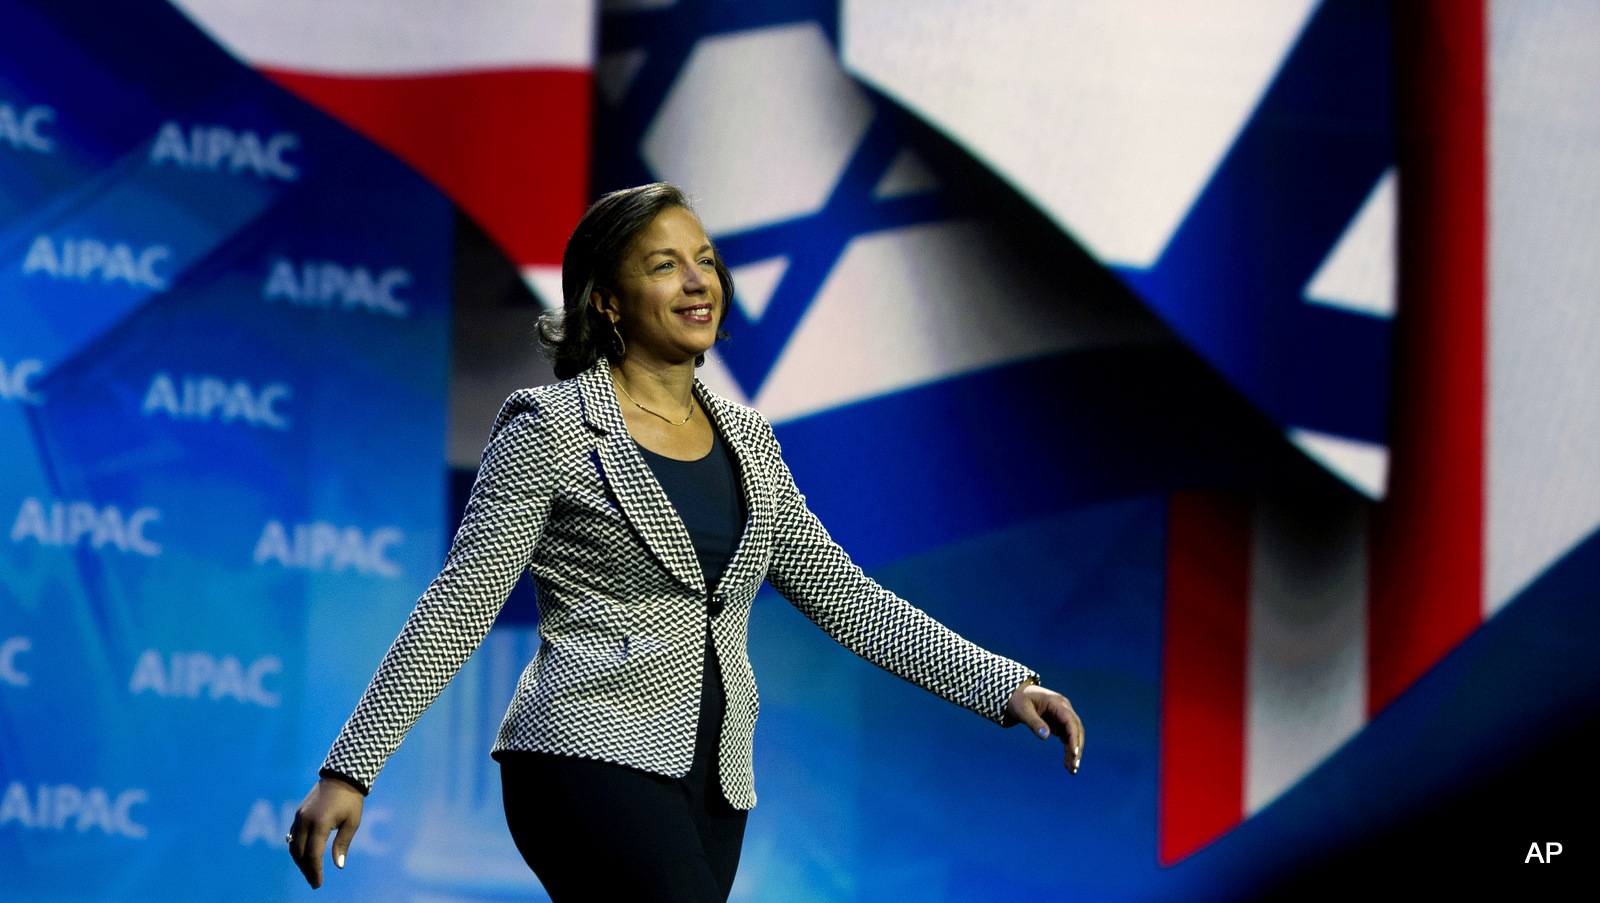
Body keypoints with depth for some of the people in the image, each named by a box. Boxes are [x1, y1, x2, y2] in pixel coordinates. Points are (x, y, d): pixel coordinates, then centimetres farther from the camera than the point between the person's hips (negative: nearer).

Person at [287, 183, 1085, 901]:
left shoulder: (746, 441, 15)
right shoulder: (551, 429, -4)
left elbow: (846, 599, 17)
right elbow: (456, 608, -6)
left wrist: (1006, 687, 9)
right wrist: (350, 768, -12)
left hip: (711, 779, 7)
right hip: (593, 752, -7)